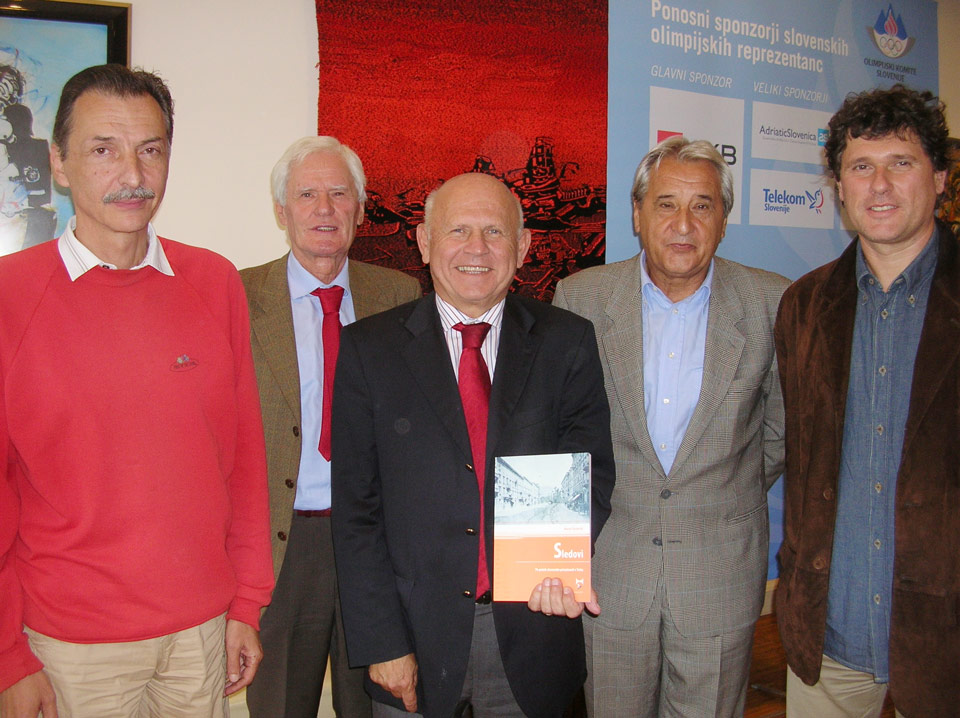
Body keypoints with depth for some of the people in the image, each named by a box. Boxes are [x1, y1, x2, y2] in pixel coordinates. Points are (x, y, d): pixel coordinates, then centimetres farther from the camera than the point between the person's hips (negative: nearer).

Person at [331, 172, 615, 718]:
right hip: (418, 634, 0)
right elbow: (356, 508, -4)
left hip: (532, 630, 1)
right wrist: (382, 644, -7)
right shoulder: (369, 349, -3)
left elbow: (592, 471, -4)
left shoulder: (568, 342, -1)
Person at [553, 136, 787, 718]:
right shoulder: (581, 298, -4)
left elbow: (781, 428, 7)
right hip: (608, 566, 1)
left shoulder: (773, 303, -5)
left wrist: (730, 500, 9)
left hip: (721, 576, 0)